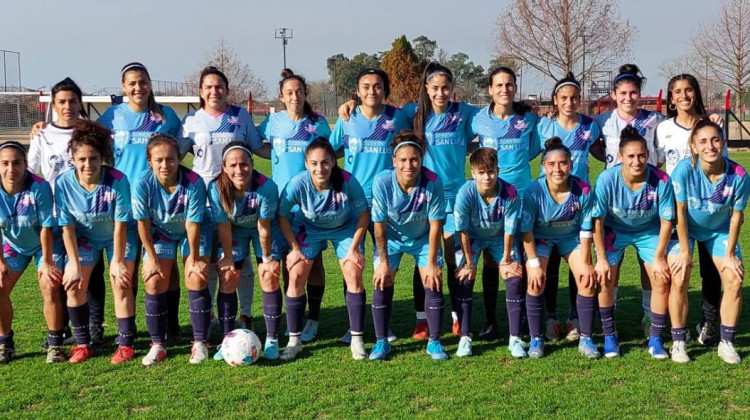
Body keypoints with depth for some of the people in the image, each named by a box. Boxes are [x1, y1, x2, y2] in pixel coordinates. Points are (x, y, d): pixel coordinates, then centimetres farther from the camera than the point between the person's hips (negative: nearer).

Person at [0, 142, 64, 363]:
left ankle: (55, 344, -3)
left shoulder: (39, 187, -31)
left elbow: (46, 226, -24)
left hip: (45, 244, -3)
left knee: (50, 287, -17)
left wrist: (47, 261, -18)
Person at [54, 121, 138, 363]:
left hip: (119, 236, -3)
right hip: (85, 237, 3)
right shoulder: (63, 183, -24)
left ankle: (126, 344, -1)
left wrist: (118, 262, -19)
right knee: (74, 285, -5)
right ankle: (82, 344, 9)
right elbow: (67, 227, -17)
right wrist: (74, 265, -17)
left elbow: (120, 224, -23)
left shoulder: (117, 181, -32)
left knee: (120, 283, -13)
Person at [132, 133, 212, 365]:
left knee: (197, 279, -12)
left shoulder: (194, 183, -33)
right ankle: (157, 346, 4)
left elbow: (192, 225, -24)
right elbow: (143, 224, -16)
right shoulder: (143, 185, -28)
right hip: (159, 232, 2)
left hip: (194, 231, -1)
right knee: (154, 282, -7)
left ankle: (200, 343, 0)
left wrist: (194, 259, -16)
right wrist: (152, 259, -11)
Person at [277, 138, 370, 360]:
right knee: (296, 276, -10)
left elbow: (364, 213, -17)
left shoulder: (348, 181, -33)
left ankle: (357, 339, -1)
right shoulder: (298, 184, -32)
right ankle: (294, 340, 4)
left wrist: (354, 248, -16)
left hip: (346, 228, 0)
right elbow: (282, 216, -15)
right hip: (309, 228, 1)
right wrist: (295, 248, -14)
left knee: (354, 275, -13)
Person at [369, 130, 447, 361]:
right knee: (382, 283, -7)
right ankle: (381, 341, 7)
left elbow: (435, 225, -20)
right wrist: (384, 262, -16)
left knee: (434, 283, -7)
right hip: (391, 238, 0)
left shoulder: (433, 182, -31)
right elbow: (379, 224, -20)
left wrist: (431, 263, -17)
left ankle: (434, 341, 8)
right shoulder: (382, 181, -31)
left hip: (423, 238, 0)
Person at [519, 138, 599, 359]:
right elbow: (526, 230, -19)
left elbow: (586, 230, -13)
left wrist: (585, 263, -11)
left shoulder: (583, 189, -24)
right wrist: (534, 264, -20)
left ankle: (586, 339, 2)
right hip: (540, 237, -1)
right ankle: (536, 339, -3)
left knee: (587, 279, -12)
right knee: (536, 281, -19)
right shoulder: (534, 191, -28)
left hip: (571, 237, 2)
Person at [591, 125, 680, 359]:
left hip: (649, 231, 1)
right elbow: (598, 220, -18)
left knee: (662, 279, -9)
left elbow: (666, 221, -15)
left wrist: (659, 257, -12)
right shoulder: (607, 179, -28)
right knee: (605, 279, -12)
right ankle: (609, 337, 6)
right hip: (614, 230, -1)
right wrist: (601, 259, -16)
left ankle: (655, 339, 7)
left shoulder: (661, 180, -27)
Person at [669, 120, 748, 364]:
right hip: (685, 229, -2)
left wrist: (730, 255, -8)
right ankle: (678, 342, 0)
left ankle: (726, 343, 5)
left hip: (720, 231, 2)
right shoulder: (685, 170, -30)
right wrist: (685, 252, -16)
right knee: (679, 280, -14)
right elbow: (680, 213, -21)